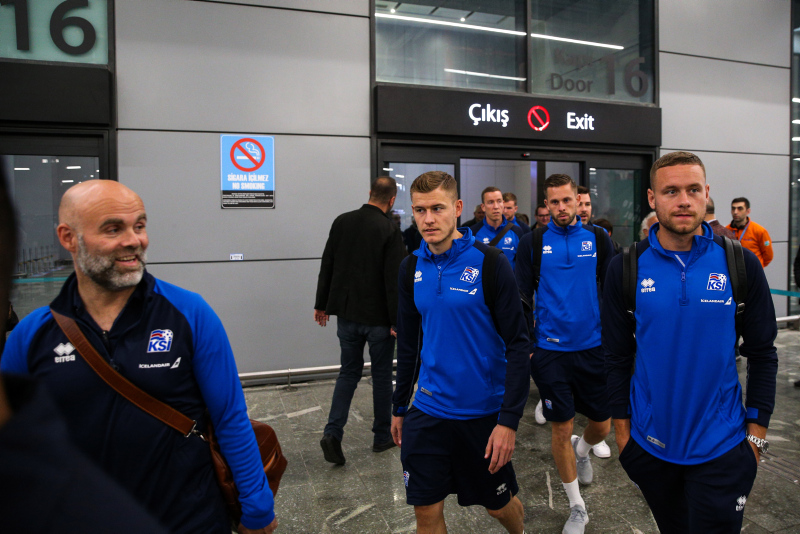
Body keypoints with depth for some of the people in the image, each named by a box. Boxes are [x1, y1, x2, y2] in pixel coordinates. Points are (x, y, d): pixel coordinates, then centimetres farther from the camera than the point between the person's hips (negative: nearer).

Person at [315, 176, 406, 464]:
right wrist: (397, 321, -10)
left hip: (346, 313, 4)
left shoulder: (342, 222, 2)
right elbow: (393, 280, -16)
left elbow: (327, 266, 5)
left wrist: (321, 304, 13)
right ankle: (383, 435, 24)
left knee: (349, 371, 15)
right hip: (378, 317, -4)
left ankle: (333, 432, 2)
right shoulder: (390, 230, -13)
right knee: (382, 375, 12)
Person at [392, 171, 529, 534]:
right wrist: (399, 407, 13)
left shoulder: (489, 263, -13)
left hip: (483, 409, -3)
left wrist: (509, 420, -18)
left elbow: (517, 345, -13)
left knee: (498, 503, 17)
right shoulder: (411, 268, 1)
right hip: (428, 411, 3)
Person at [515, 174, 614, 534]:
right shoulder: (533, 242, -1)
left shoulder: (599, 239, 3)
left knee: (602, 425, 12)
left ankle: (581, 451, 49)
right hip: (550, 350, -1)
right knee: (561, 429, 5)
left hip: (594, 347, 2)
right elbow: (522, 297, 1)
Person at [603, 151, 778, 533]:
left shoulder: (741, 263, -7)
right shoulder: (627, 268, -7)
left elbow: (762, 354, 0)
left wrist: (756, 432, -1)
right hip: (650, 443, 1)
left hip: (721, 446, -1)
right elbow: (617, 356, -1)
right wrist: (621, 428, 0)